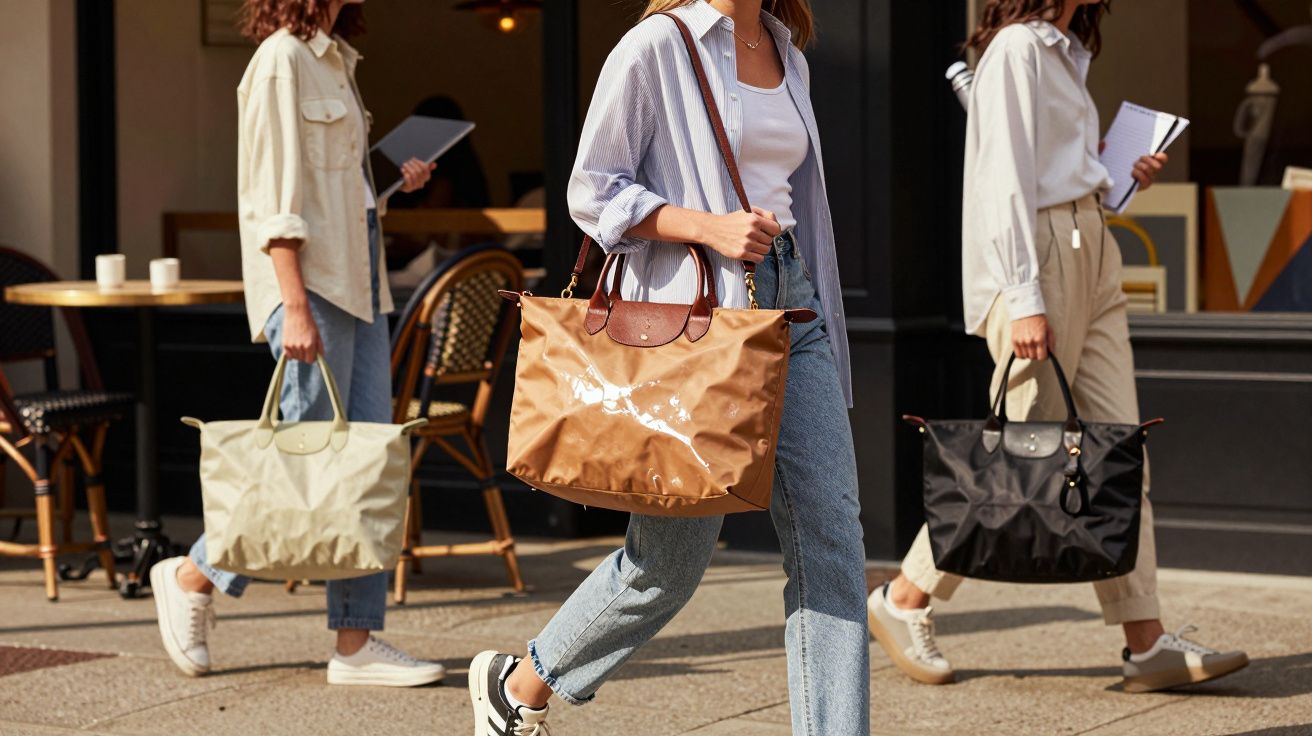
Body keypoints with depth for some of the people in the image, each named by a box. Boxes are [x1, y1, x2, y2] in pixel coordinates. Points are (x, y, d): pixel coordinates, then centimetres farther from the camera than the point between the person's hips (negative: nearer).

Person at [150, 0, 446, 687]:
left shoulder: (334, 60, 18)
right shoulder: (281, 61, -10)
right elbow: (276, 198, -16)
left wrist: (395, 179, 10)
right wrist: (295, 307, -21)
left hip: (356, 282, 9)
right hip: (307, 282, -9)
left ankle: (356, 643, 5)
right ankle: (192, 577, 12)